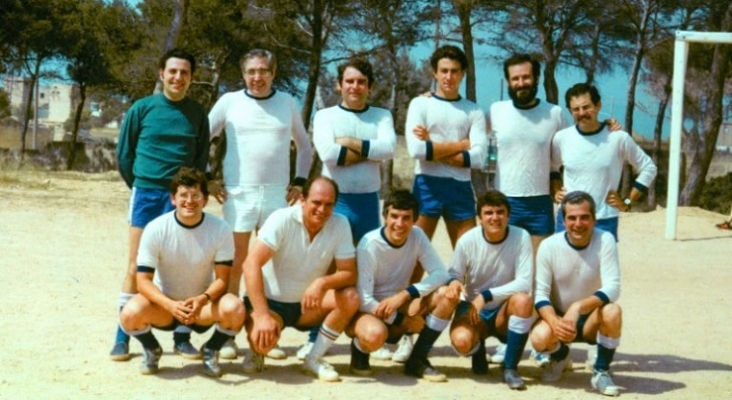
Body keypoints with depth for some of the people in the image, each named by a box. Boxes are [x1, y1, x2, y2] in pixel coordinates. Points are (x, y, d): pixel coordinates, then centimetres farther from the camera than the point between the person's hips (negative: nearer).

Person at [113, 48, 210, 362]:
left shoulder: (197, 114, 5)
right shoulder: (142, 109, 0)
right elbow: (124, 154, 6)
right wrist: (140, 187, 8)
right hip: (146, 195, -1)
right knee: (136, 267, 0)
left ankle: (182, 337, 9)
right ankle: (123, 337, 6)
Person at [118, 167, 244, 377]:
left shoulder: (220, 229, -15)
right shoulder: (156, 229, -17)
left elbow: (222, 278, -12)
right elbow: (143, 280, -17)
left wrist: (203, 299, -34)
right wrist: (171, 306, -35)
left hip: (203, 305, 0)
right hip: (164, 302, 0)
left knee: (235, 309, -32)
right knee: (131, 314, -32)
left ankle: (210, 350, 2)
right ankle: (151, 349, 5)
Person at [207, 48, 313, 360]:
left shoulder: (287, 103, 9)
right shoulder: (230, 101, 3)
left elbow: (305, 146, 19)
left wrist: (300, 181, 9)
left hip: (277, 195, 2)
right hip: (238, 194, -2)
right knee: (234, 265, -1)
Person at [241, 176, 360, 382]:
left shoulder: (340, 224, -10)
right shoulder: (282, 219, -20)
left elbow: (349, 274, -11)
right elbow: (251, 264, -26)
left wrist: (322, 283, -34)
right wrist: (262, 316, -34)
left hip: (307, 304, 4)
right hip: (271, 301, -4)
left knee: (350, 298, -22)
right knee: (263, 338, -33)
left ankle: (314, 358, -4)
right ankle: (257, 352, 6)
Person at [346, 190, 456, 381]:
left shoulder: (417, 236, -7)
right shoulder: (370, 244, -21)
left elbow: (441, 274, -13)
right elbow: (363, 299, -23)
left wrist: (405, 294, -26)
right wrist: (403, 321, -20)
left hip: (400, 307, 5)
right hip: (368, 311, -5)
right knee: (375, 334, -41)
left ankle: (417, 360, -6)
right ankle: (359, 350, -1)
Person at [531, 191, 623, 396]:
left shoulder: (605, 241, -17)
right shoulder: (549, 246, -14)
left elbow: (612, 288, -25)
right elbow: (540, 294, -13)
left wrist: (578, 307, -40)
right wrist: (554, 322, -33)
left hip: (592, 320, 0)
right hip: (559, 318, 1)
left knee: (613, 311, -33)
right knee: (539, 337, -31)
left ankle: (601, 372, -8)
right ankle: (560, 357, 9)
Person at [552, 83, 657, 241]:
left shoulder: (618, 138, -7)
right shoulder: (561, 138, -1)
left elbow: (648, 168, 4)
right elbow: (550, 168, 19)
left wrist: (628, 201, 0)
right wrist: (555, 191, 5)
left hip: (604, 221, -2)